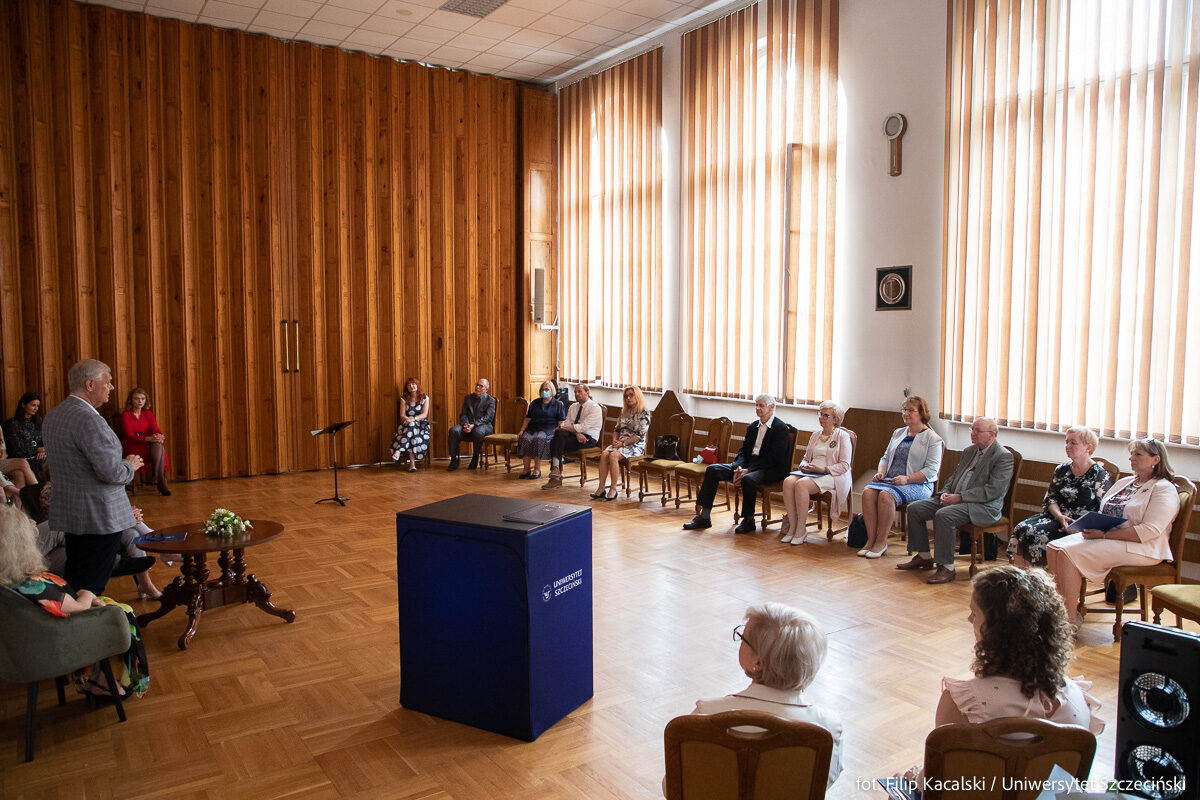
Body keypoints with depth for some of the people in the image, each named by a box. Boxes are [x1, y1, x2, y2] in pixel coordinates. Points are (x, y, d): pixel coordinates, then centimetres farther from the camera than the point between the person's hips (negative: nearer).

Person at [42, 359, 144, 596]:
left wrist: (123, 463, 13)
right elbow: (111, 472, -25)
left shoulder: (52, 415, 10)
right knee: (91, 587, -1)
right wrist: (130, 466, -4)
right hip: (99, 515, -9)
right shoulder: (89, 420, -21)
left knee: (74, 581, 18)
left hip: (68, 512, 10)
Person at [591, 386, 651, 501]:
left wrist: (623, 443, -16)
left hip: (636, 446, -6)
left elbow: (639, 435, -11)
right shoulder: (624, 412, 18)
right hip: (620, 443, 6)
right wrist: (615, 440, 1)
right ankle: (601, 488, -26)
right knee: (604, 453, -25)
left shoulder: (644, 414, -4)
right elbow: (616, 429, 22)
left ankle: (613, 490, -27)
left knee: (613, 455, -32)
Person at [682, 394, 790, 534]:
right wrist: (739, 468, -8)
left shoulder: (780, 428, -8)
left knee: (748, 479, -39)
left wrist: (748, 470, -21)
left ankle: (749, 521, -17)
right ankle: (704, 516, -8)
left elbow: (774, 458, -17)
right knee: (712, 470, -7)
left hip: (771, 470, -8)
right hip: (748, 465, 8)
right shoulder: (752, 427, 17)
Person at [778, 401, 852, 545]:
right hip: (810, 473, 6)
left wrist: (823, 469, -16)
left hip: (832, 476, -6)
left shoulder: (842, 436, 3)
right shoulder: (815, 435, 23)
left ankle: (801, 531, -27)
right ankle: (792, 526, -25)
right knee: (788, 481, -27)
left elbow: (844, 465, -4)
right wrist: (804, 466, 1)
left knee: (801, 484, -35)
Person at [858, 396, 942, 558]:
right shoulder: (898, 433, 22)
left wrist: (907, 478, -21)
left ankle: (881, 542, -24)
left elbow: (931, 469, -9)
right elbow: (886, 457, 24)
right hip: (890, 480, 6)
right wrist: (881, 472, 2)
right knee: (868, 491, -25)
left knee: (886, 495, -34)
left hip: (918, 484, -6)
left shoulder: (932, 438, 0)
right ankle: (871, 540, -25)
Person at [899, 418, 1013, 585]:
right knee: (914, 508, -4)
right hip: (955, 499, 9)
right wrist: (945, 493, 1)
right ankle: (924, 557, 7)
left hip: (984, 506, -9)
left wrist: (959, 497, -20)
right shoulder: (969, 451, 18)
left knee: (943, 515, -34)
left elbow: (993, 490, -18)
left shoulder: (1003, 456, -8)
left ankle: (947, 567, -25)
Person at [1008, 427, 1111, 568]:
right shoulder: (1061, 470, 15)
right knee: (1021, 529, -22)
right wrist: (1060, 516, -13)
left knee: (1036, 534, -29)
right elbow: (1050, 499, 8)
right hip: (1055, 516, 6)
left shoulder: (1100, 475, -2)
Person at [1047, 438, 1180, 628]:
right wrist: (1092, 527, -3)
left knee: (1068, 553, -27)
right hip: (1106, 537, 8)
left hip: (1139, 548, -8)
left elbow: (1150, 530, -18)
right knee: (1053, 548, -14)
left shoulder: (1164, 489, -5)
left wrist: (1104, 535, -20)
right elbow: (1101, 513, 22)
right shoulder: (1124, 483, 21)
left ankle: (1071, 619, -20)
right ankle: (1061, 609, -10)